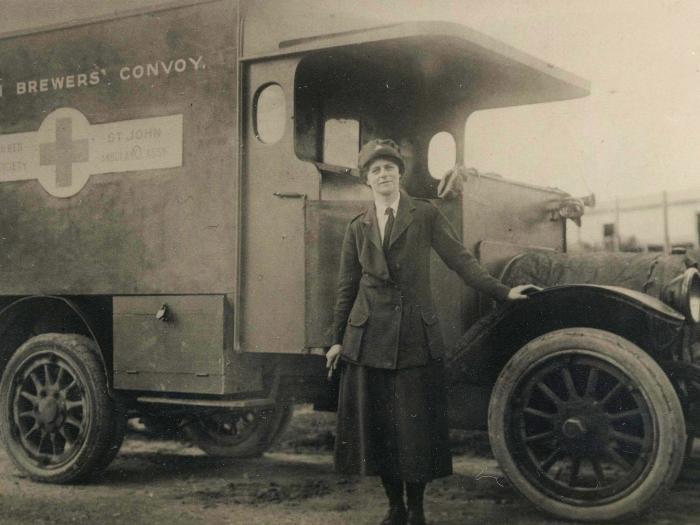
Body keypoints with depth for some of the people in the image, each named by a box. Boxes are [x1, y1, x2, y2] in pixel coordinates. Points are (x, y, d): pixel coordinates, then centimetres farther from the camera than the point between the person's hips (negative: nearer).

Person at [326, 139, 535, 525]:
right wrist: (337, 340, 10)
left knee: (416, 423, 0)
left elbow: (459, 259, 0)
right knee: (376, 423, 4)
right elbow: (346, 287, 11)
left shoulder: (426, 215, 3)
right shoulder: (357, 228, 9)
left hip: (416, 337, -2)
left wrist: (503, 292, -8)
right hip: (369, 340, 2)